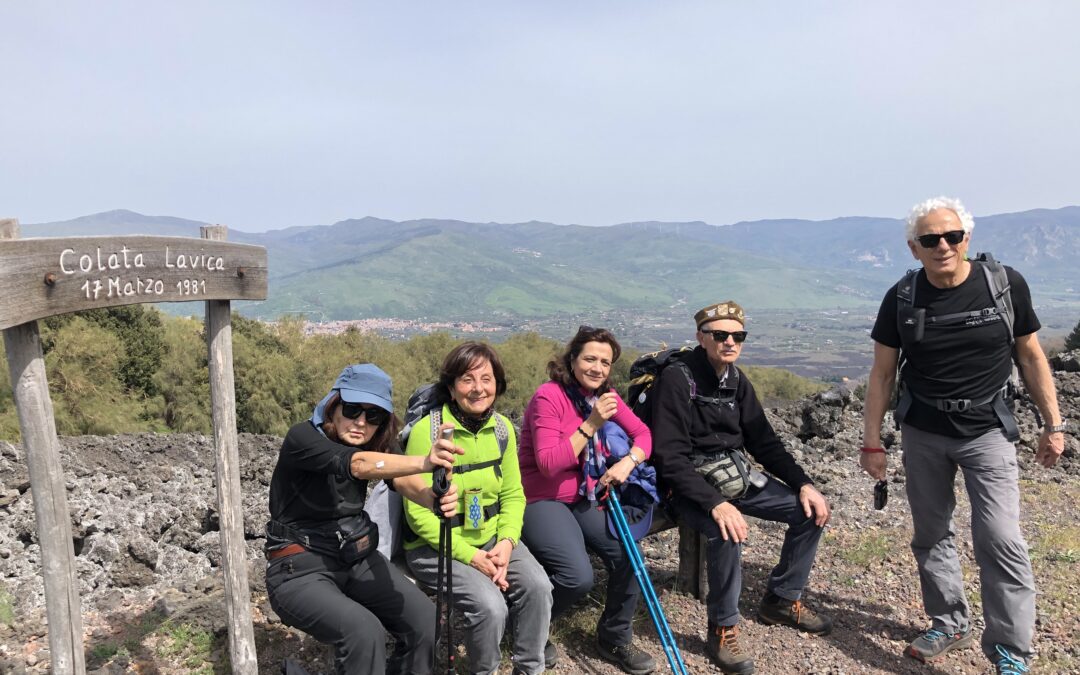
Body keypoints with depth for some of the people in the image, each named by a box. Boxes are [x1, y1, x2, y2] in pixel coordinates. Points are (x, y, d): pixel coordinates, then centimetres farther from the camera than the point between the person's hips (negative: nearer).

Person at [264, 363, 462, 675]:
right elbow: (357, 464, -38)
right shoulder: (302, 438, -18)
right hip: (300, 568, -6)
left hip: (356, 558, 6)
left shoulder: (372, 446, 0)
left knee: (424, 619, -14)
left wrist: (435, 499, -45)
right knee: (363, 631, -30)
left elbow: (403, 481, -20)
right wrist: (423, 463, -56)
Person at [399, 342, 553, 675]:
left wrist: (506, 542, -12)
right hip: (437, 546, -5)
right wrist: (470, 555, -19)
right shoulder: (427, 431, -18)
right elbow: (418, 513, -16)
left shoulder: (502, 428, -1)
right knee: (490, 606, -25)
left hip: (491, 538, 5)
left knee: (537, 585, -19)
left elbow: (513, 495, 6)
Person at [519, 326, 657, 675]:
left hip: (584, 498, 7)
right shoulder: (548, 396, -18)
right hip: (540, 501, -6)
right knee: (578, 576, -25)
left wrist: (628, 461, -16)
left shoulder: (605, 396, 3)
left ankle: (615, 639, 12)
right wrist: (591, 424, -28)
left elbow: (642, 432, 4)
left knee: (628, 555, -13)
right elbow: (549, 463, -25)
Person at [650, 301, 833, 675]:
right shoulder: (677, 379, -18)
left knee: (810, 510, -1)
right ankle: (722, 629, -12)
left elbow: (764, 442, 10)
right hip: (690, 483, -8)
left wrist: (803, 483, -3)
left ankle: (782, 599, 18)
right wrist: (715, 503, -34)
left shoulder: (737, 380, 5)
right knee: (727, 532, -35)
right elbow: (670, 457, -24)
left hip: (734, 474, 8)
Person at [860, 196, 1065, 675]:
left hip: (986, 432, -2)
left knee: (1001, 540, -9)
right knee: (930, 535, 12)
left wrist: (1053, 425, 2)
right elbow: (881, 374, -1)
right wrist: (872, 443, -2)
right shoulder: (902, 299, -7)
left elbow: (1030, 356, 2)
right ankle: (950, 625, 30)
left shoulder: (1006, 285, -9)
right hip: (922, 435, 2)